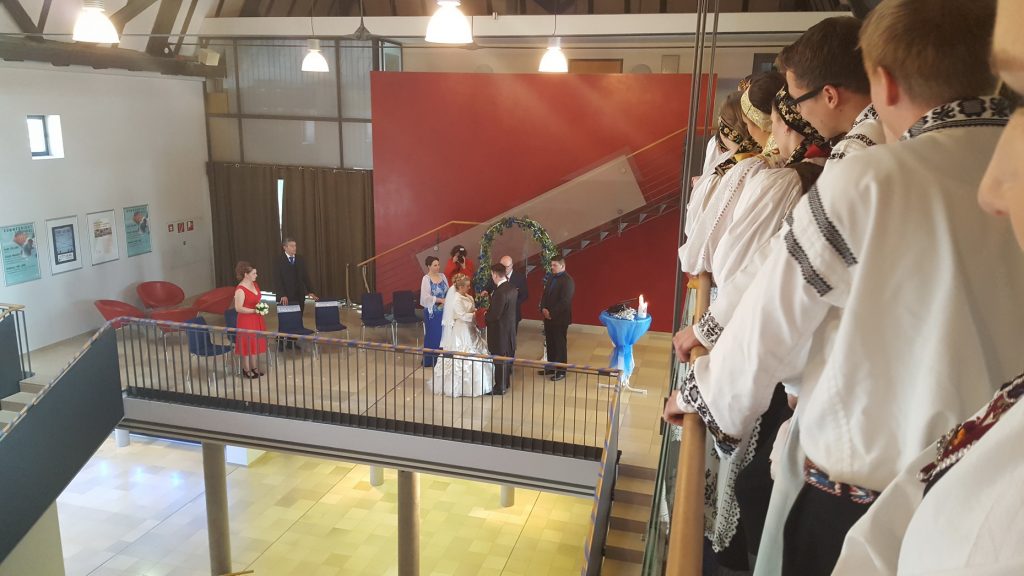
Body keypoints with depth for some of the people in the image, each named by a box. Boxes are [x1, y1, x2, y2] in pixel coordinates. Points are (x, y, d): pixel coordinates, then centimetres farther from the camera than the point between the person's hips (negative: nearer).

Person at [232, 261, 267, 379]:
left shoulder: (255, 284, 4)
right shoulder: (240, 290, -21)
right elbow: (238, 308, -22)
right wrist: (254, 310, -25)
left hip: (257, 319, 8)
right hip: (246, 321, -8)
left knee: (256, 344, 16)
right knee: (247, 345, 4)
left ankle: (255, 367, 28)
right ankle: (247, 370, 17)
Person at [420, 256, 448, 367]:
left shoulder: (442, 276, 8)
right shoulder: (426, 279, -10)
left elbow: (448, 291, 10)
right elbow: (426, 296, -17)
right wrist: (441, 300, -18)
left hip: (443, 310, 5)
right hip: (432, 311, -5)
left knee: (442, 334, 6)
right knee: (432, 335, 1)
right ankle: (429, 360, 12)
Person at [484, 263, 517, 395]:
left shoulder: (500, 292, -26)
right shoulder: (512, 287, 2)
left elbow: (495, 315, -25)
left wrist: (484, 316, -6)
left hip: (499, 330, -9)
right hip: (510, 328, 9)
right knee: (507, 356, 19)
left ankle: (500, 387, 14)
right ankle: (506, 382, 34)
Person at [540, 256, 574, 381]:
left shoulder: (567, 280, -15)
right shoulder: (551, 278, 11)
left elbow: (565, 301, -21)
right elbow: (545, 294, 15)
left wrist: (551, 313, -18)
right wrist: (543, 309, -2)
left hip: (560, 318, -8)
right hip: (548, 317, 8)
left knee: (560, 345, 2)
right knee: (550, 343, 15)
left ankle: (561, 371, 11)